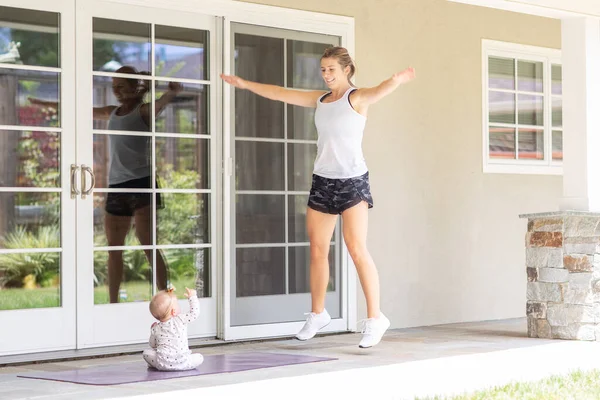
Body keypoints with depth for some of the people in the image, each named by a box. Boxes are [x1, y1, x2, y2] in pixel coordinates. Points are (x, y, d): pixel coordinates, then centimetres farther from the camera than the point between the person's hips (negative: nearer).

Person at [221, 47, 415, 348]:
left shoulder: (357, 98, -8)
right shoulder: (320, 99, 11)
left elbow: (380, 91, -30)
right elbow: (280, 94, 21)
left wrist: (396, 80, -53)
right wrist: (246, 84, 26)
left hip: (352, 180, -6)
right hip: (323, 180, 7)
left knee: (357, 249, -13)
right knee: (317, 250, 10)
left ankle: (374, 318, -8)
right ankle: (317, 313, 25)